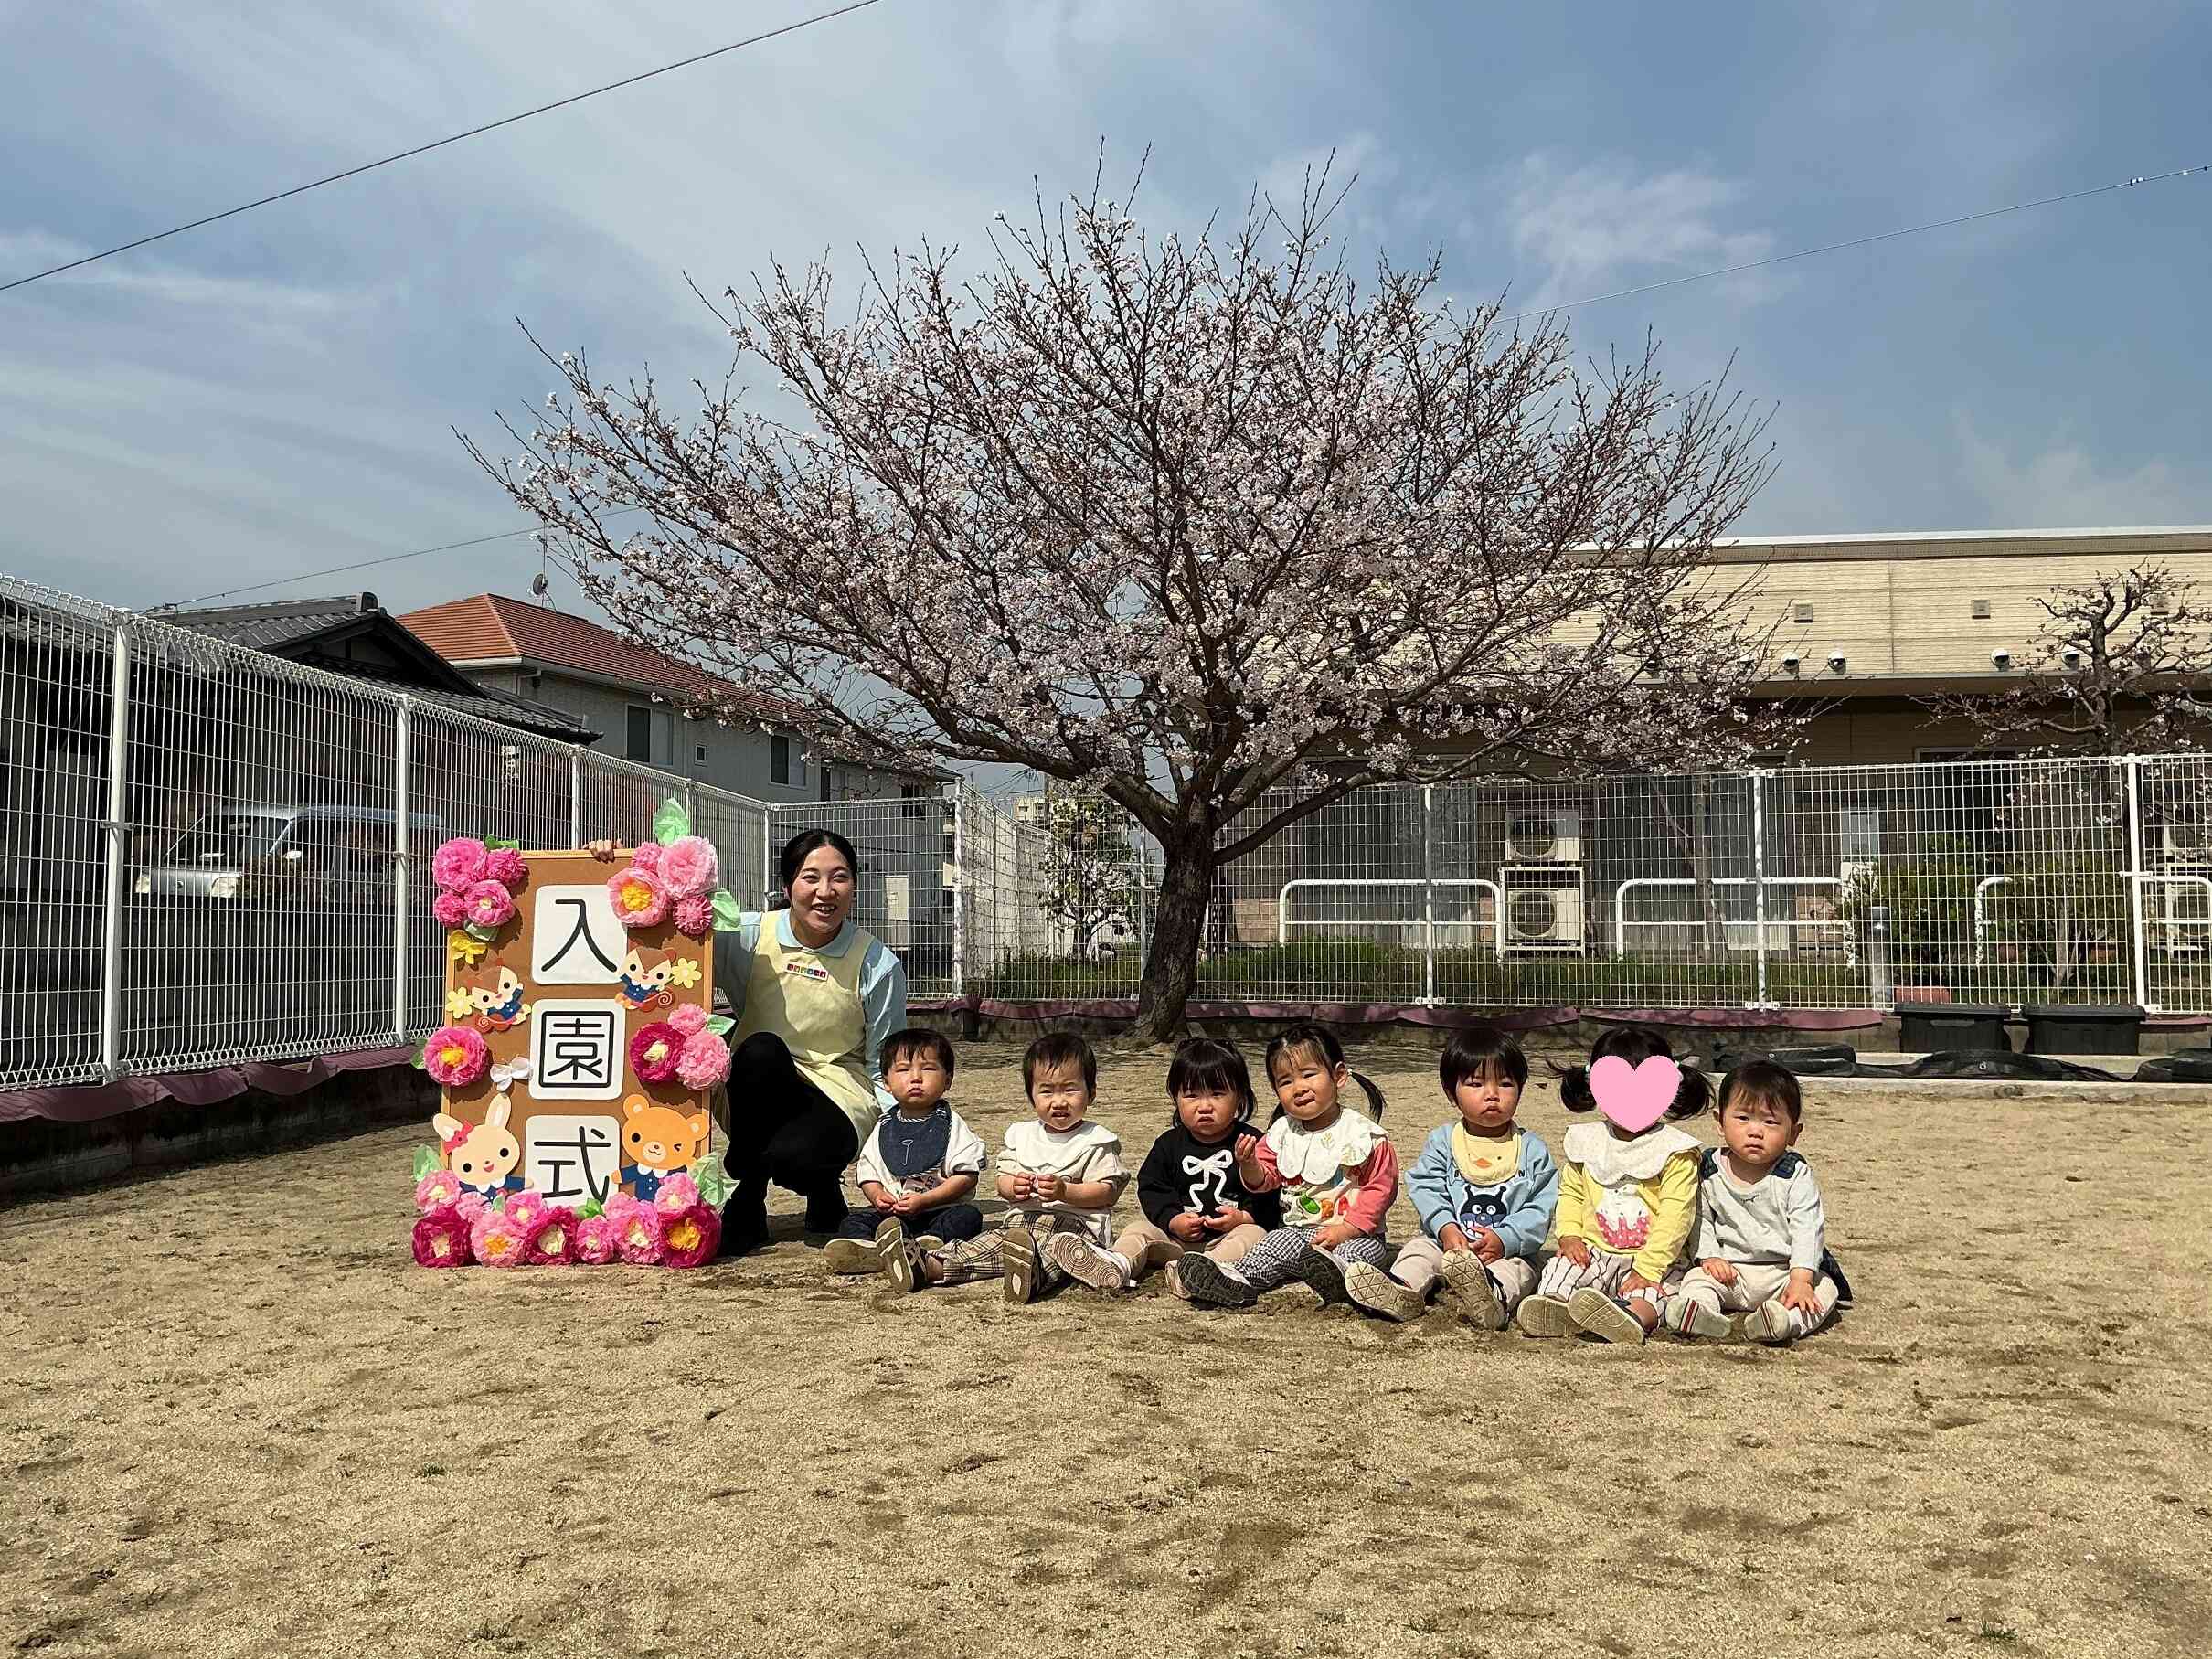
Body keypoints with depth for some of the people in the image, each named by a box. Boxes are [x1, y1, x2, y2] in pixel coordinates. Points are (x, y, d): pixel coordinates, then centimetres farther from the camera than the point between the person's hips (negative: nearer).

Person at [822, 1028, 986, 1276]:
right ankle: (866, 1249, -46)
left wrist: (924, 1200, -16)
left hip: (940, 1209, -3)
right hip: (891, 1212, 3)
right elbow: (868, 1174, 14)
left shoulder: (951, 1125, -1)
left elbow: (966, 1176, -8)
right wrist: (878, 1196, -10)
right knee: (854, 1220, -16)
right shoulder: (884, 1127, 12)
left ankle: (927, 1244, -51)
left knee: (969, 1216, -28)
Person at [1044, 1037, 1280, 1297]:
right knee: (1138, 1229, -14)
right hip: (1178, 1234, 3)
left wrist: (1243, 1216, -20)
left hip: (1229, 1232, -3)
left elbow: (1268, 1194, -1)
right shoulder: (1169, 1144, 9)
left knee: (1254, 1234, -31)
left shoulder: (1251, 1142, 1)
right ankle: (1118, 1264, -46)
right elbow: (1151, 1188, 5)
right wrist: (1172, 1220, -13)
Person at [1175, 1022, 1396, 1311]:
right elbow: (1263, 1180, 10)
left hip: (1356, 1233, -4)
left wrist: (1346, 1229, -16)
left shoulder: (1363, 1133, -6)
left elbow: (1380, 1187, -7)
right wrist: (1249, 1164, -15)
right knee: (1278, 1244, -24)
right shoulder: (1283, 1132, 8)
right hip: (1299, 1230, 4)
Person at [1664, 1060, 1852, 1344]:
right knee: (1696, 1280, -20)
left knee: (1824, 1289, -25)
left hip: (1783, 1273, -2)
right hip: (1728, 1272, 2)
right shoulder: (1709, 1170, -1)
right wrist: (1709, 1256, -9)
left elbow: (1807, 1230, -15)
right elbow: (1700, 1219, 7)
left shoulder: (1796, 1175, -9)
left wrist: (1800, 1279, -26)